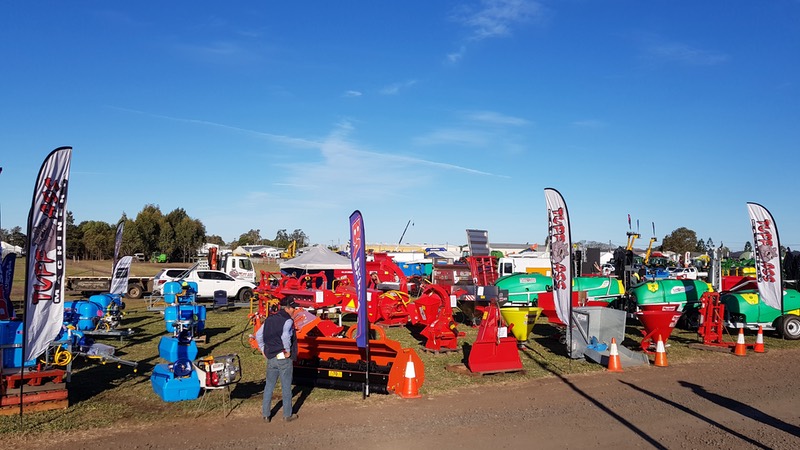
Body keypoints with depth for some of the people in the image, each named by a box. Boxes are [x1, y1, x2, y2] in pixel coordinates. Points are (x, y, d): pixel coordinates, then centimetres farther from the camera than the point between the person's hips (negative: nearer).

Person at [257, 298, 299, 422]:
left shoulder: (269, 319, 8)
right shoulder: (288, 320, -13)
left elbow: (259, 335, 11)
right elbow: (285, 336, -30)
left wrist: (263, 349, 16)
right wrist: (288, 351, -17)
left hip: (271, 358, 6)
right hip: (284, 359, -6)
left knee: (269, 385, 16)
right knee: (286, 387, 7)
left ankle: (265, 414, 22)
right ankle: (287, 415, 17)